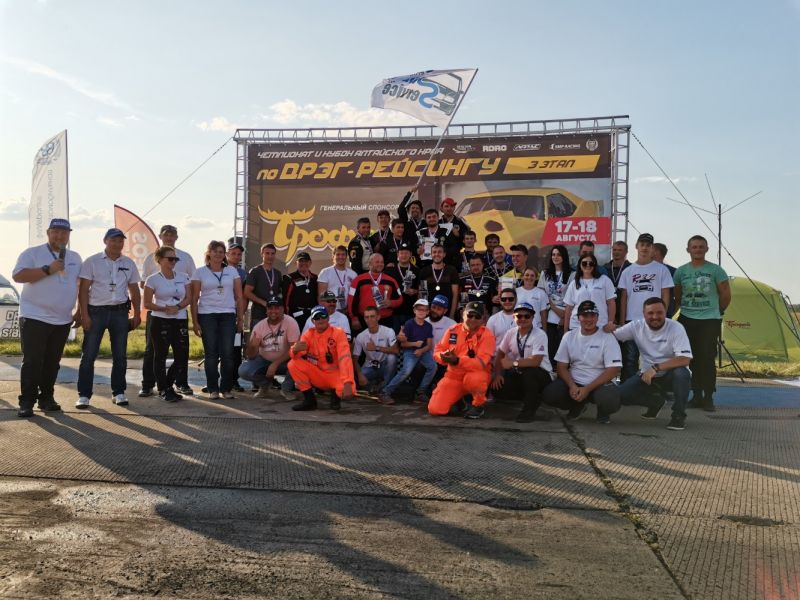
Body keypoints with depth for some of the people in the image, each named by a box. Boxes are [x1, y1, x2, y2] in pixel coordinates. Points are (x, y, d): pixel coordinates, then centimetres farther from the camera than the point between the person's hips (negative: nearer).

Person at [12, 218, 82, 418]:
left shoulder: (75, 258, 14)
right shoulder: (32, 253, -1)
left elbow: (81, 285, 20)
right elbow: (17, 275, -14)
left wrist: (80, 311, 13)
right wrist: (48, 270, -20)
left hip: (63, 320, 4)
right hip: (34, 318, -4)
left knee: (52, 362, 9)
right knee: (32, 361, -5)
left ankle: (46, 398, 18)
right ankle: (27, 402, 0)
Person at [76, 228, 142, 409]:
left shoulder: (129, 264, 9)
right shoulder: (92, 262, -2)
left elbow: (135, 291, 13)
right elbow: (83, 290, -4)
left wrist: (137, 314, 7)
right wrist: (84, 315, -11)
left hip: (120, 312, 3)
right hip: (96, 311, -3)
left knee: (120, 356, 7)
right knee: (88, 355, -2)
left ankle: (118, 393, 16)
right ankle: (84, 395, 3)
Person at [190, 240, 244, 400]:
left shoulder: (232, 271, 9)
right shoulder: (200, 272, 5)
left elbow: (239, 297, 9)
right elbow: (194, 299, 3)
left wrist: (240, 319, 4)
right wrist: (195, 322, -2)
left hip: (228, 315, 1)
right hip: (207, 316, -1)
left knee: (227, 353, -2)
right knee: (211, 353, 1)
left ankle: (226, 388, 8)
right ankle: (213, 389, 8)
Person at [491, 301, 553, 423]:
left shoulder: (540, 335, -19)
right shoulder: (510, 333, -1)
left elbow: (535, 361, -28)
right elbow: (500, 354, 8)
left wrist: (513, 363, -25)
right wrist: (497, 374, -4)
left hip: (540, 375, -7)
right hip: (518, 373, 7)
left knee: (528, 371, -39)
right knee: (496, 386, -12)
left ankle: (530, 408, -17)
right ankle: (532, 398, 10)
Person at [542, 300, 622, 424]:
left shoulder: (608, 338, -8)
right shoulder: (569, 336, 4)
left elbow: (613, 370, -13)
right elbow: (561, 366, 4)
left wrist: (587, 389, -20)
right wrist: (572, 386, -16)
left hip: (600, 383, -3)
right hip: (573, 382, 3)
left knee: (610, 400, -36)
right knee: (548, 395, -22)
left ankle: (603, 411, 6)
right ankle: (577, 407, 12)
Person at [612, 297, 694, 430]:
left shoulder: (676, 328, -17)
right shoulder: (636, 326, -5)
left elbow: (684, 359, -26)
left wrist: (656, 367, -32)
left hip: (670, 375, -3)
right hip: (647, 375, 4)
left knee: (682, 373, -37)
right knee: (621, 394, -17)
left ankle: (679, 415, -14)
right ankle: (656, 401, 15)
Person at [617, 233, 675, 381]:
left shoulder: (661, 269, 4)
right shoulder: (627, 271, 10)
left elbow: (665, 296, 2)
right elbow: (623, 298, 9)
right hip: (632, 320, 2)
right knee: (630, 358, 4)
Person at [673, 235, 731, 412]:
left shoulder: (716, 270, -2)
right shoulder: (681, 271, 6)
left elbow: (725, 295, 5)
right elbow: (677, 296, 17)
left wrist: (717, 312, 11)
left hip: (710, 320, -3)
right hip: (687, 320, 3)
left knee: (707, 359, -7)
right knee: (692, 359, 5)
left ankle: (708, 397, 0)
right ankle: (697, 395, 13)